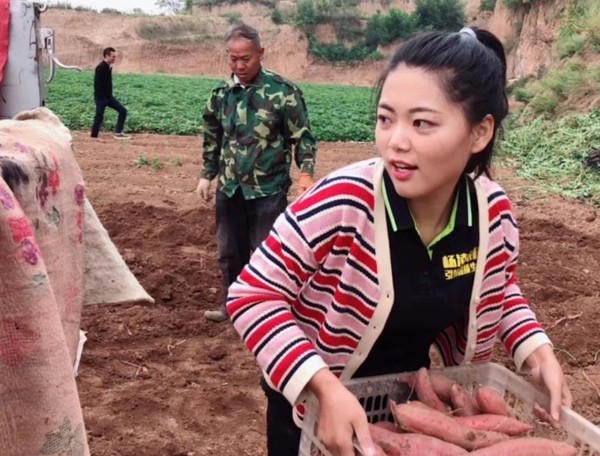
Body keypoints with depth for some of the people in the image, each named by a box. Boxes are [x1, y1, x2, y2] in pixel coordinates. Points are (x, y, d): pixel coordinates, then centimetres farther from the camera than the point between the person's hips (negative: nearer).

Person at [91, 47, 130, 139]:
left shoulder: (109, 67, 10)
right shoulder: (101, 67, -18)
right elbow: (97, 84, -22)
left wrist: (109, 95, 17)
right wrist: (100, 97, -21)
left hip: (108, 96, 9)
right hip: (101, 97, -9)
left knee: (123, 110, 4)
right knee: (99, 117, -3)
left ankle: (118, 133, 8)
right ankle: (93, 137, 9)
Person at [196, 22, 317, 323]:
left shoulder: (283, 91, -10)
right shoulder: (220, 94, 4)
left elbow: (302, 136, -7)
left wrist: (305, 172, -19)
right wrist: (207, 175, 14)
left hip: (269, 190, -5)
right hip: (229, 189, 5)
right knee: (229, 251, 16)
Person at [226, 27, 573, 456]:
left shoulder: (494, 211, -15)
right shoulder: (341, 204, -30)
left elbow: (499, 287, 6)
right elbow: (253, 295, -24)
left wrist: (538, 351, -9)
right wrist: (326, 388, -33)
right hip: (317, 407, -4)